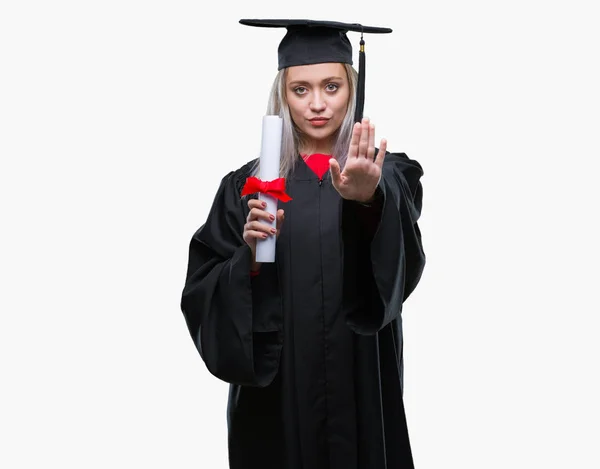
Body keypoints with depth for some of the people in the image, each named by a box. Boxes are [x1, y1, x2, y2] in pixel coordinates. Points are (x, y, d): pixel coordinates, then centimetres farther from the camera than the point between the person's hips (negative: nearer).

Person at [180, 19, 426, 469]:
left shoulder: (389, 176, -2)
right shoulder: (247, 185, 1)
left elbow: (401, 263, -23)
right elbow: (204, 294, -2)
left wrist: (366, 199, -43)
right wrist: (251, 257, -21)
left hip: (360, 386, -1)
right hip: (275, 391, 1)